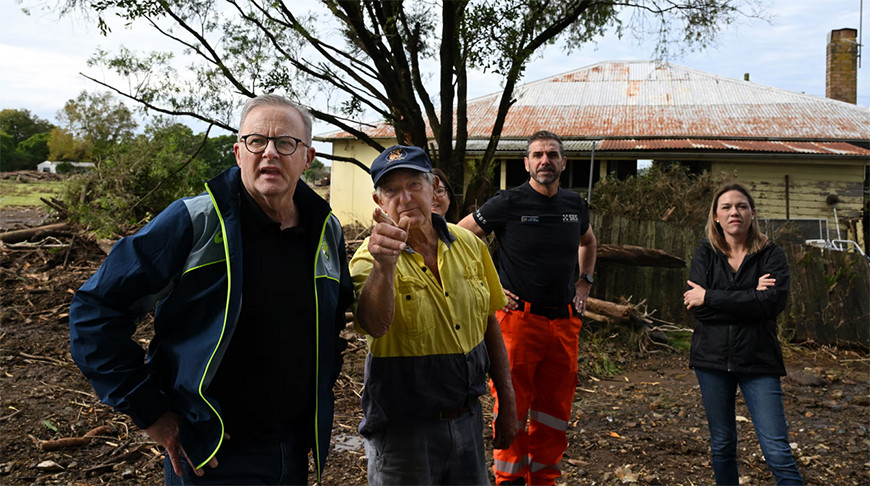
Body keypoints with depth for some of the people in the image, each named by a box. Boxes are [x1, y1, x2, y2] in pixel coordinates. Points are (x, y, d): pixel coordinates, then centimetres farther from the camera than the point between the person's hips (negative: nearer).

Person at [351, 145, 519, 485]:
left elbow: (489, 326, 8)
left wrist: (508, 406, 9)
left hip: (468, 419, 4)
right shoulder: (370, 259, -14)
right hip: (403, 428, -4)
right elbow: (374, 326, -34)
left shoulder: (469, 245, 0)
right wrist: (384, 264, -51)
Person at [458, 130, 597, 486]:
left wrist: (584, 283, 18)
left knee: (555, 412, 12)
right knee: (512, 408, 0)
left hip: (565, 322, 5)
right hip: (519, 319, -5)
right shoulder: (508, 203, -7)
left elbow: (588, 242, 32)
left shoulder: (575, 205, 10)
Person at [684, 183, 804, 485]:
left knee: (777, 451, -7)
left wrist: (710, 297, -16)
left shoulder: (771, 255, 0)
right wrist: (751, 298, -15)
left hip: (758, 360, -2)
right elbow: (697, 308, -9)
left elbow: (775, 301, -18)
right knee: (722, 446, 13)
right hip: (712, 359, 2)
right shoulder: (705, 254, 3)